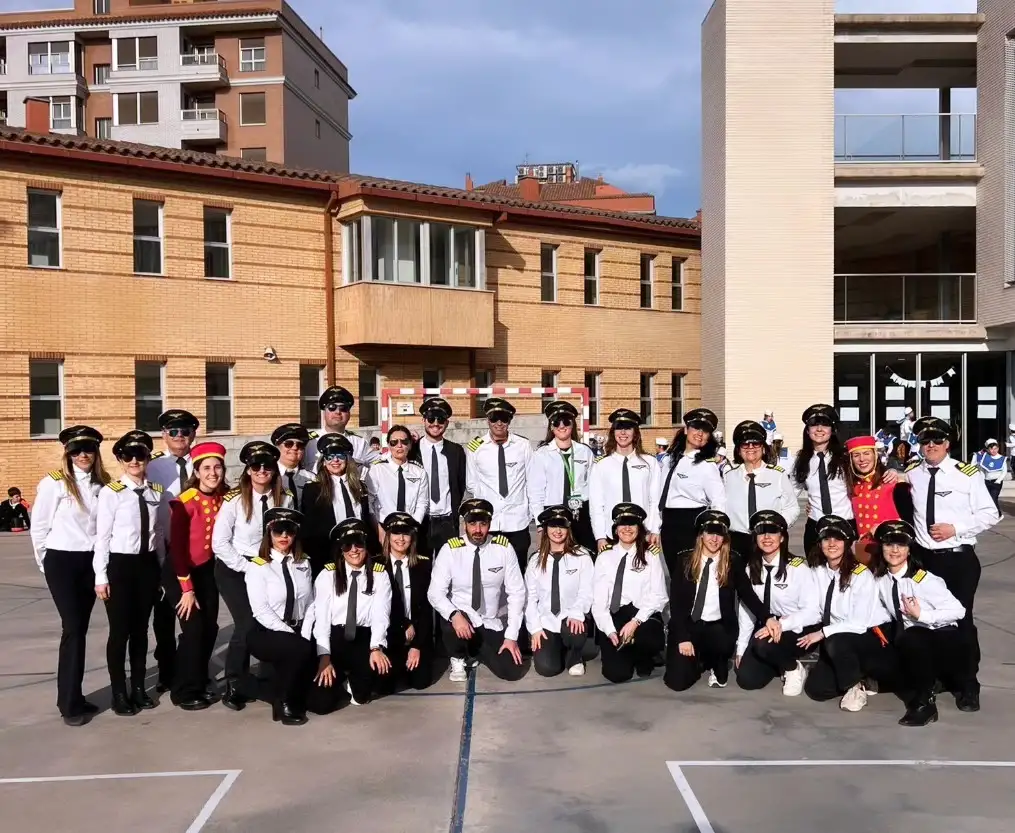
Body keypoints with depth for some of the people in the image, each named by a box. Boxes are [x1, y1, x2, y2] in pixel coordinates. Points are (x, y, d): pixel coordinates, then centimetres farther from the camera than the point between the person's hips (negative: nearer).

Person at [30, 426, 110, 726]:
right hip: (62, 561, -4)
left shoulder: (102, 485, 3)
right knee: (72, 628, -7)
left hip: (91, 561, 4)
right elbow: (39, 527, -3)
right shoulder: (53, 483, -10)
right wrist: (46, 562, 5)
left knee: (80, 629, 10)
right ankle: (69, 703, 2)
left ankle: (73, 696, 21)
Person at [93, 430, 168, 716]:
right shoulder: (110, 492, -9)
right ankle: (119, 693, 15)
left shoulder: (157, 492, 5)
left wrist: (162, 567, 10)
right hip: (119, 564, -4)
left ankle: (138, 687, 25)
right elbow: (102, 536, -9)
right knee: (120, 630, 1)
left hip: (148, 564, 4)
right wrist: (101, 576, -10)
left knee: (141, 628, 12)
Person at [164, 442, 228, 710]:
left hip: (207, 570, 5)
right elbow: (177, 546, -19)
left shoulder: (224, 499, -6)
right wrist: (187, 588, -17)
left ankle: (200, 682, 27)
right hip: (179, 572, -5)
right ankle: (184, 691, 10)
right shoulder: (185, 502, -21)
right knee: (194, 628, -8)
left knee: (210, 627, 6)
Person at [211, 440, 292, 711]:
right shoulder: (234, 499, -14)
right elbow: (219, 542, -12)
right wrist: (247, 567, -13)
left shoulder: (283, 499, -4)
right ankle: (233, 687, 6)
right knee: (247, 624, -14)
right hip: (234, 569, -3)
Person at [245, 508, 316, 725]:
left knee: (314, 654, -25)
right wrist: (293, 637, -20)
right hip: (266, 633, -4)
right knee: (300, 650, -32)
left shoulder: (304, 564, 11)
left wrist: (304, 635, -11)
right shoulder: (257, 567, -5)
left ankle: (296, 699, 5)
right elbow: (261, 611, -14)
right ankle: (283, 704, -8)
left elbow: (310, 603, 5)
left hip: (299, 630, 5)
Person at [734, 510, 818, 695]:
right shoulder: (751, 569, -1)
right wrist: (741, 648, 1)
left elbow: (813, 612, -17)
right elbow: (746, 609, 3)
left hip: (797, 631, -5)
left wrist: (780, 624, -30)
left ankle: (793, 668, -1)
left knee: (763, 645, -33)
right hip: (766, 627, 5)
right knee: (747, 680, -8)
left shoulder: (797, 568, -17)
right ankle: (779, 663, 22)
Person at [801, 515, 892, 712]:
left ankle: (855, 686, -8)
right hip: (835, 642, 5)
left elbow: (860, 623, -23)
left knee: (835, 642, -36)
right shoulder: (816, 572, 0)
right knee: (815, 689, -12)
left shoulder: (861, 574, -18)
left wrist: (823, 633, -23)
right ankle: (857, 676, 14)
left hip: (869, 639, -5)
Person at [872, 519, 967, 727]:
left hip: (942, 641, -7)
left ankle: (925, 703, -20)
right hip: (908, 638, 7)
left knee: (910, 640, -35)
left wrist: (921, 615, -21)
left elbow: (958, 611, -19)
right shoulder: (880, 579, -3)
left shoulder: (923, 579, -19)